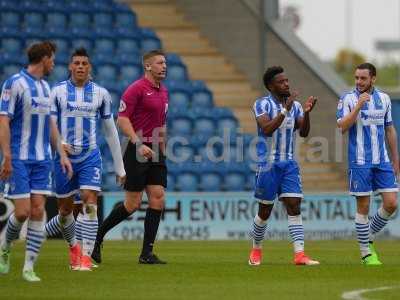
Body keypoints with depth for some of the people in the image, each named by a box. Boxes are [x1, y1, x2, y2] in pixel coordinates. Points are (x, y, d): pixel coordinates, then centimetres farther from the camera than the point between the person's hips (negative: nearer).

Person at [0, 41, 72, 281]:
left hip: (42, 160, 6)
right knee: (23, 211, -8)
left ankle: (29, 268, 0)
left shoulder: (45, 87, 14)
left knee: (38, 210, -2)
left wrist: (62, 154, 16)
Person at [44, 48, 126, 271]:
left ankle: (86, 256, -14)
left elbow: (111, 131, 10)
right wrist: (58, 144, -22)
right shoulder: (57, 92, 1)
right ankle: (74, 246, 36)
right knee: (65, 210, 8)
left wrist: (120, 167, 11)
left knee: (90, 204, -15)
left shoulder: (101, 93, 5)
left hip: (90, 156, 0)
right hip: (64, 157, 0)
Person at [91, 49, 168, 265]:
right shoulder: (137, 89, -9)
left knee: (158, 199, -2)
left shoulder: (163, 92, 16)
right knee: (132, 204, -6)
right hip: (138, 151, -7)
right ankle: (97, 237, 11)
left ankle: (147, 253, 1)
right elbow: (122, 119, -15)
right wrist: (139, 144, -23)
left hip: (155, 152, 7)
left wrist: (162, 150, 21)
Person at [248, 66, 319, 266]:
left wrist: (306, 113, -16)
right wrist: (285, 110, -28)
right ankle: (256, 249, 26)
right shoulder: (262, 104, -7)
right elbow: (267, 129, -22)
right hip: (268, 165, -4)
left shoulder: (295, 105, 9)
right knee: (265, 210, 5)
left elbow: (303, 133, 0)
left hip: (289, 164, 4)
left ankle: (299, 254, -13)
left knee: (294, 206, -7)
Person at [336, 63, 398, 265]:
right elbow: (342, 127, -15)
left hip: (382, 161, 4)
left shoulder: (384, 99, 8)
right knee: (363, 207, -2)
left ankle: (369, 236, 20)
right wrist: (358, 106, -23)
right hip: (360, 162, -4)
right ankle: (366, 253, 8)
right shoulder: (348, 99, -5)